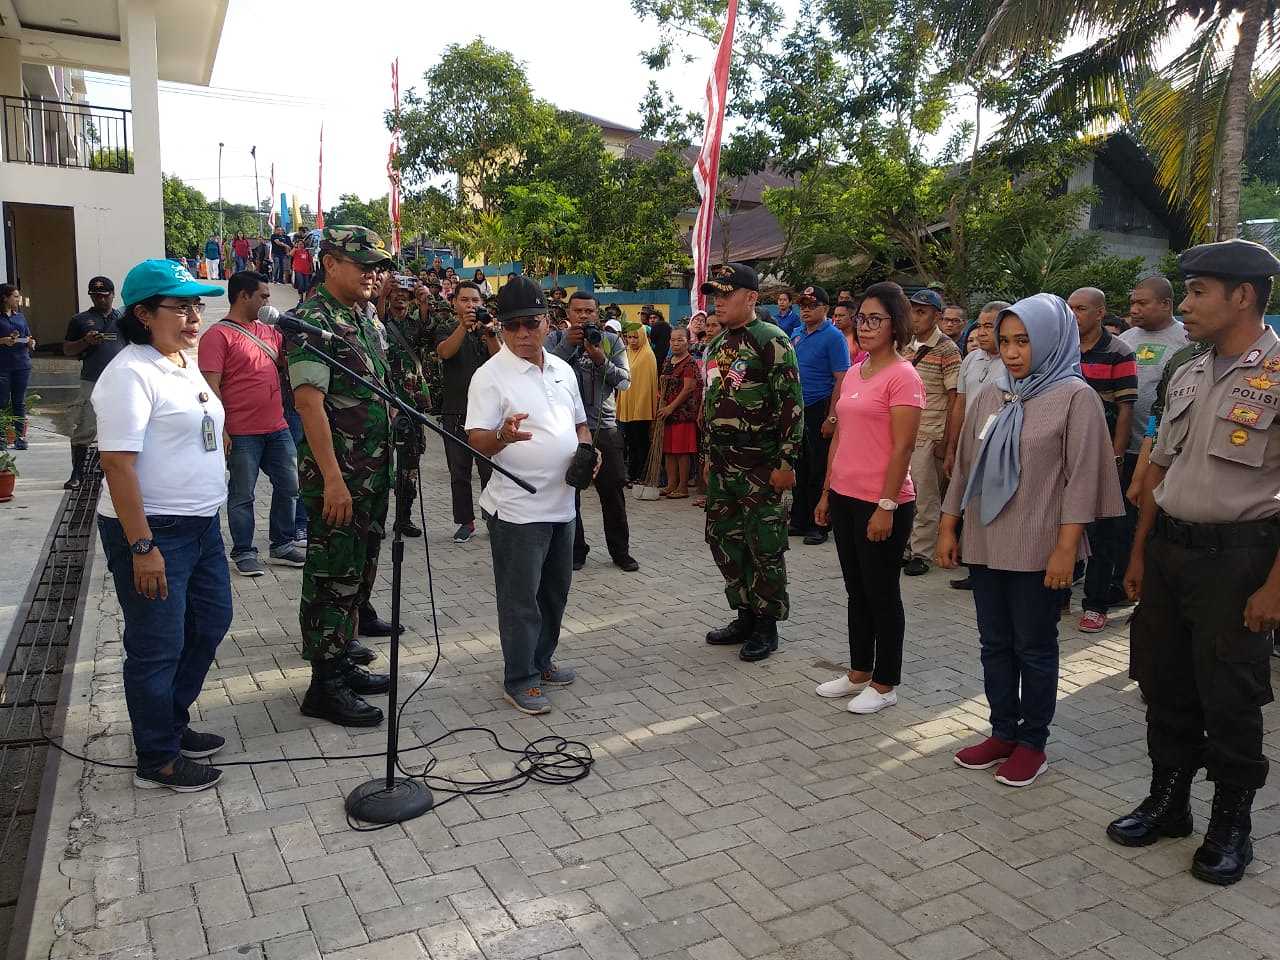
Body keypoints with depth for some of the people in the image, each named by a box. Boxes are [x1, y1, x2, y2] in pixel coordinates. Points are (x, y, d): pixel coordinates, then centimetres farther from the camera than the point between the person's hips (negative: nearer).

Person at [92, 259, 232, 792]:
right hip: (153, 530, -9)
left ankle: (173, 723, 37)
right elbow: (118, 463, -22)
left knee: (210, 623, 19)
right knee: (157, 647, 3)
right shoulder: (130, 373, -17)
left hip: (201, 524, 10)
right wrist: (142, 547, -24)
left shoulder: (185, 364, 11)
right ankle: (157, 759, 20)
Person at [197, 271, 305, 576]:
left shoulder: (270, 332, 13)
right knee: (242, 495, 4)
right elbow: (211, 387, -12)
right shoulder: (218, 335, -8)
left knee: (288, 487, 12)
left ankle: (284, 545, 26)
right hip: (242, 434, -7)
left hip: (278, 428, 7)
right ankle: (244, 553, 17)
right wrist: (222, 430, -17)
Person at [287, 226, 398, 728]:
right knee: (332, 576, -2)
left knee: (359, 568, 15)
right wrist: (333, 478, -25)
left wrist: (386, 464, 17)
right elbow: (309, 402, -21)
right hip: (336, 475, -9)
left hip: (372, 474, 9)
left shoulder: (364, 319, 14)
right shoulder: (312, 320, -13)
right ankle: (325, 685, 7)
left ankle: (343, 661, 27)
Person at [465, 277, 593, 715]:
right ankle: (519, 680, 15)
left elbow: (579, 422, 21)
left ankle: (542, 660, 36)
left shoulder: (562, 369, 10)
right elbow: (476, 441, -17)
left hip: (561, 503, 7)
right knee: (520, 597, 2)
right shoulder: (491, 376, -11)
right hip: (517, 508, -7)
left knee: (555, 591, 19)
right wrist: (502, 436, -38)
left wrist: (587, 447, -1)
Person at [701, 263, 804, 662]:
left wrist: (786, 462, -18)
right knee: (723, 540, 13)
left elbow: (792, 405, -15)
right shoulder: (717, 345, 14)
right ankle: (745, 615, 28)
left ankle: (767, 626, 15)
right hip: (722, 464, 8)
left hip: (761, 466, -8)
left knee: (764, 547, 1)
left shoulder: (772, 341, -11)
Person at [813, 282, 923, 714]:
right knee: (856, 590, 16)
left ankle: (885, 684, 19)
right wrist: (827, 493, 15)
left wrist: (886, 506, -19)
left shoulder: (902, 376, -12)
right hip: (845, 499, 8)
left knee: (882, 593, 5)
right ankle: (858, 672, 30)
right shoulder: (853, 374, 12)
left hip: (882, 504, -8)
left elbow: (903, 447, -16)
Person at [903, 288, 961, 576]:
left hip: (929, 436, -6)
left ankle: (921, 553, 11)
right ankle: (904, 543, 23)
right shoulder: (909, 346, 12)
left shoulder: (947, 350, -8)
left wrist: (945, 442, -12)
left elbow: (954, 400, -9)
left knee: (926, 498, 2)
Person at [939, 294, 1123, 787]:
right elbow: (965, 465, 12)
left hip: (1038, 548, -5)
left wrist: (1066, 548, -15)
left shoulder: (1075, 397, -7)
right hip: (985, 543, 5)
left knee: (1034, 647, 7)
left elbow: (1082, 478, -11)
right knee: (994, 643, 13)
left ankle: (1032, 743, 21)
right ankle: (1003, 732, 27)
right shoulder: (990, 395, 8)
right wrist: (948, 527, 11)